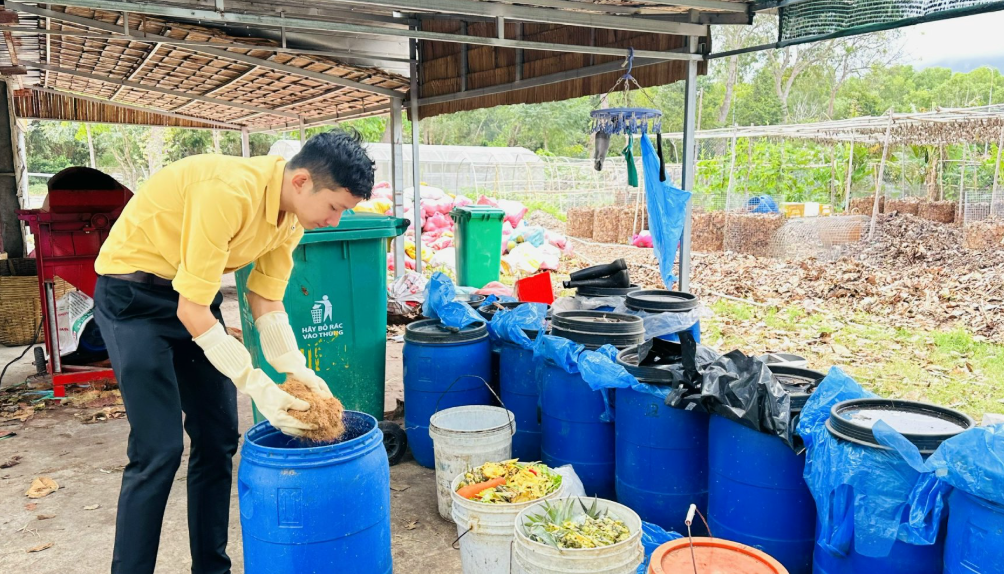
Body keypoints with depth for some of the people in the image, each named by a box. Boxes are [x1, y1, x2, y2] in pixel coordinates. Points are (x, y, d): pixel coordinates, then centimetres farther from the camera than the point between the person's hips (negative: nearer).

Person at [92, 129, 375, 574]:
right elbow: (191, 310, -29)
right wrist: (259, 387, -28)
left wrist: (297, 370, -14)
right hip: (132, 292, -7)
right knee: (159, 450, -11)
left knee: (218, 438, 6)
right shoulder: (228, 192, -32)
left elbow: (266, 303, 0)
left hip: (193, 292, 8)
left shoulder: (295, 214, -7)